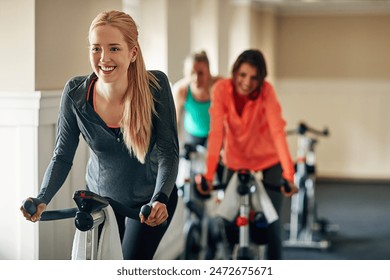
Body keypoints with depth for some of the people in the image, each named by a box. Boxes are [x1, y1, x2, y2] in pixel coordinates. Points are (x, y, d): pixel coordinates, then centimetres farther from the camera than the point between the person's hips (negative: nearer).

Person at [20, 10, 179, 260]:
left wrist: (159, 200, -40)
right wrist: (42, 200, -28)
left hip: (149, 200, -2)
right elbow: (62, 156, -12)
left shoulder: (156, 86, -25)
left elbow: (168, 153, -23)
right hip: (100, 197, 2)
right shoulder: (75, 92, -20)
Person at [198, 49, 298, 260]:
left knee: (271, 222, -5)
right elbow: (216, 132, -26)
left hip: (268, 163, -1)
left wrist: (289, 174, -40)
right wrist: (209, 174, -35)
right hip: (235, 163, 1)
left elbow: (278, 131, -30)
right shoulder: (222, 89, -19)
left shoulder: (266, 91, -21)